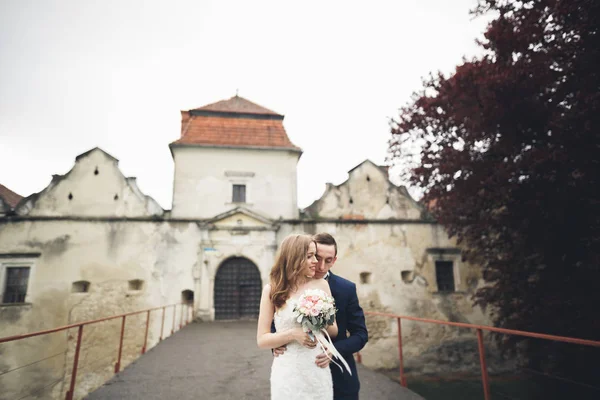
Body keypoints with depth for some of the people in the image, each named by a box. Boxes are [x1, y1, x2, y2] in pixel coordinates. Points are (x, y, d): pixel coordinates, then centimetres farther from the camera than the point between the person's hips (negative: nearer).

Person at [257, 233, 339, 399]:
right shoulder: (272, 290, -7)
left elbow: (334, 330, 6)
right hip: (287, 373, -2)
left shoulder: (321, 285, -2)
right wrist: (293, 334, -19)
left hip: (318, 372, 2)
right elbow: (262, 339, -5)